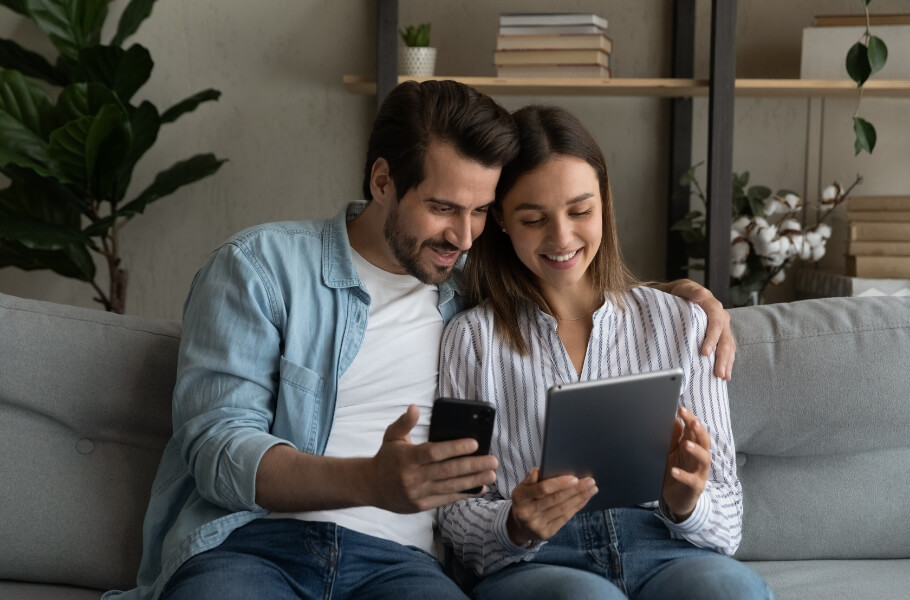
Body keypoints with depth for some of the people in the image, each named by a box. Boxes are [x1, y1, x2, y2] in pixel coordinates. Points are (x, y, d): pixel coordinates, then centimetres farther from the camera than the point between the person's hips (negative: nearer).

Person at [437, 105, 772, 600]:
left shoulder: (681, 323, 14)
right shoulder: (472, 338, 10)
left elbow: (726, 517, 12)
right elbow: (456, 514, 7)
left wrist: (687, 505, -13)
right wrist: (514, 527, -17)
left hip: (665, 554, 2)